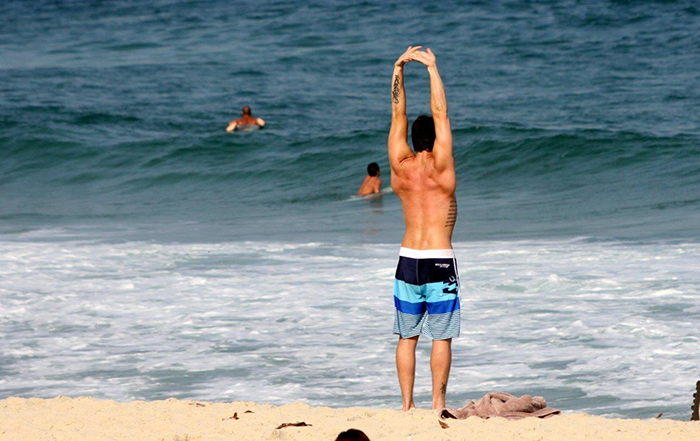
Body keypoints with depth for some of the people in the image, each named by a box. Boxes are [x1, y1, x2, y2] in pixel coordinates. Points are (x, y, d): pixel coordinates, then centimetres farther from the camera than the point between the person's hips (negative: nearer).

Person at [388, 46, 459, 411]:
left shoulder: (401, 167, 1)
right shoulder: (440, 167, -7)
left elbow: (398, 114, 5)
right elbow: (441, 114, -6)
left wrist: (399, 68, 7)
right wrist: (432, 68, -4)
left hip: (407, 259, 3)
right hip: (440, 261, -3)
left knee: (407, 336, 8)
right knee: (441, 337, 0)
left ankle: (407, 404, 4)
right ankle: (438, 402, -5)